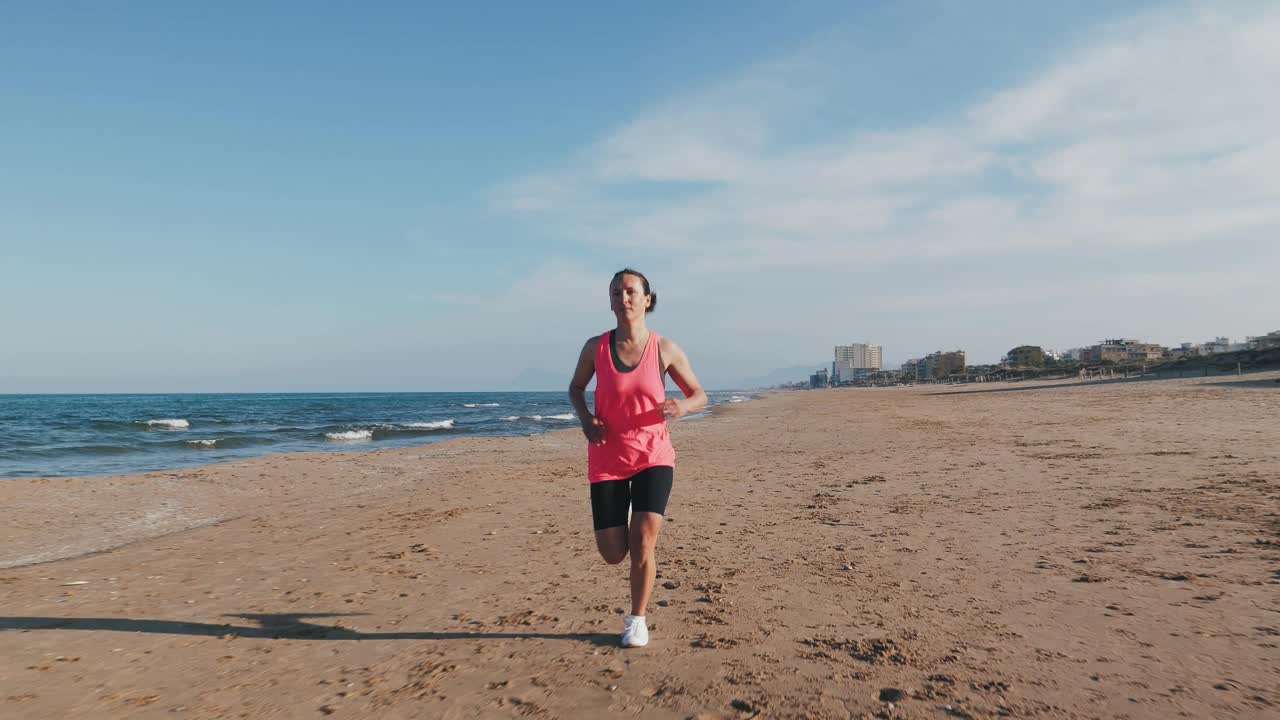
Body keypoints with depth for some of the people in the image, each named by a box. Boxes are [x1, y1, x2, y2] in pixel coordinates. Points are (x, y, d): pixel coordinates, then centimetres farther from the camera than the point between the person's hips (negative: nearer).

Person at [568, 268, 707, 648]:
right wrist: (585, 417, -8)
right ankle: (643, 554, 40)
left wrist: (682, 407, -20)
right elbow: (575, 388, 13)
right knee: (613, 554, 1)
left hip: (653, 457, -1)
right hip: (607, 460, 1)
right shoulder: (595, 347, -4)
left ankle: (637, 620, 14)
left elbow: (700, 395, 3)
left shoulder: (665, 349, -6)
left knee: (642, 543, -12)